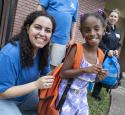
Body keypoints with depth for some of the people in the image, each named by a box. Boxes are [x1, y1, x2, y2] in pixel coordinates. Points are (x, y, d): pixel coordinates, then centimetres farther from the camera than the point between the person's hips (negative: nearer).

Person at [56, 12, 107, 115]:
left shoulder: (100, 55, -3)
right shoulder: (77, 49, -19)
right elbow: (63, 73, -20)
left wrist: (99, 78, -10)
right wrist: (85, 70, -27)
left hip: (82, 96, 6)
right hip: (67, 93, -5)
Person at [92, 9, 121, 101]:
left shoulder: (117, 31, 14)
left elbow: (118, 44, 19)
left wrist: (116, 50, -2)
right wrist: (107, 50, -20)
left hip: (111, 57, 6)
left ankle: (96, 93, 23)